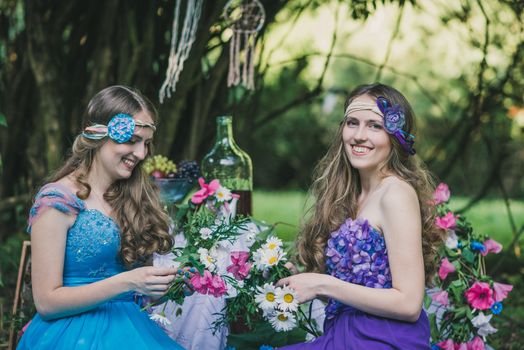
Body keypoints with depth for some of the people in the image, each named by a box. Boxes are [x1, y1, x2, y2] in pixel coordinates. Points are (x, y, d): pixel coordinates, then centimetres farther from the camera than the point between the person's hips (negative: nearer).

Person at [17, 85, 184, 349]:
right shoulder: (56, 201, -6)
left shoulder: (134, 197, 13)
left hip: (130, 327, 6)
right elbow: (46, 302, -11)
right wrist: (126, 283, -18)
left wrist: (167, 281, 0)